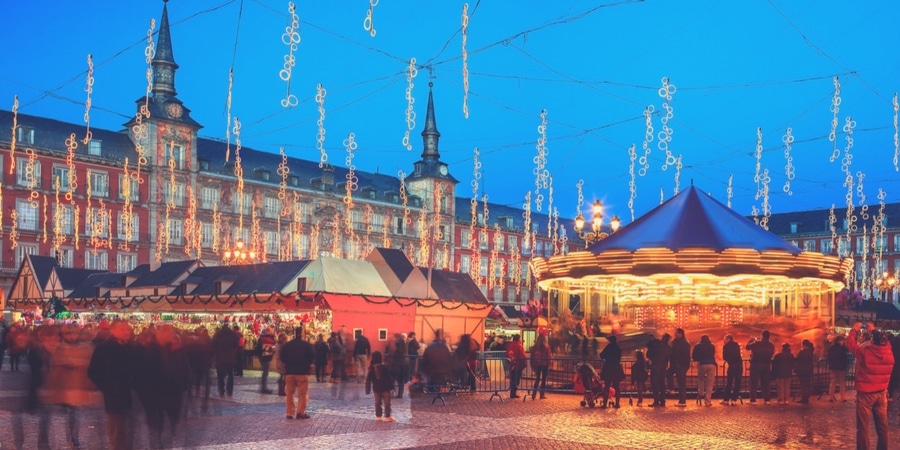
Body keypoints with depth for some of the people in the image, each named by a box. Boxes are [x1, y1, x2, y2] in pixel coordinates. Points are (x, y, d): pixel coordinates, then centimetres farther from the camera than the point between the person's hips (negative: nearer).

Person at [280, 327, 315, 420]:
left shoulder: (287, 345, 2)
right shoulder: (307, 345, -6)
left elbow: (282, 357, 4)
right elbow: (312, 357, -3)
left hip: (289, 372, 3)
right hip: (303, 372, -3)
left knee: (289, 393, 10)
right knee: (302, 393, 2)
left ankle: (290, 413, 9)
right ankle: (301, 412, -2)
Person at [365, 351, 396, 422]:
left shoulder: (371, 368, -5)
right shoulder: (385, 366, -11)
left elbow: (368, 379, -1)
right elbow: (390, 377, -9)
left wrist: (367, 389, 6)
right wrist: (392, 387, -2)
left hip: (376, 389, 3)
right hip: (386, 388, -3)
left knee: (377, 402, 13)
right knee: (387, 402, 3)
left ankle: (378, 416, 15)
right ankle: (387, 416, 2)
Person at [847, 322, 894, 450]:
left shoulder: (865, 352, -19)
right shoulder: (888, 351, -7)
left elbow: (850, 343, -2)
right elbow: (884, 342, 16)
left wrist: (854, 330, 13)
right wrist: (874, 331, 27)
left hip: (865, 394, -5)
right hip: (881, 393, 5)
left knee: (863, 426, 1)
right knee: (882, 425, 13)